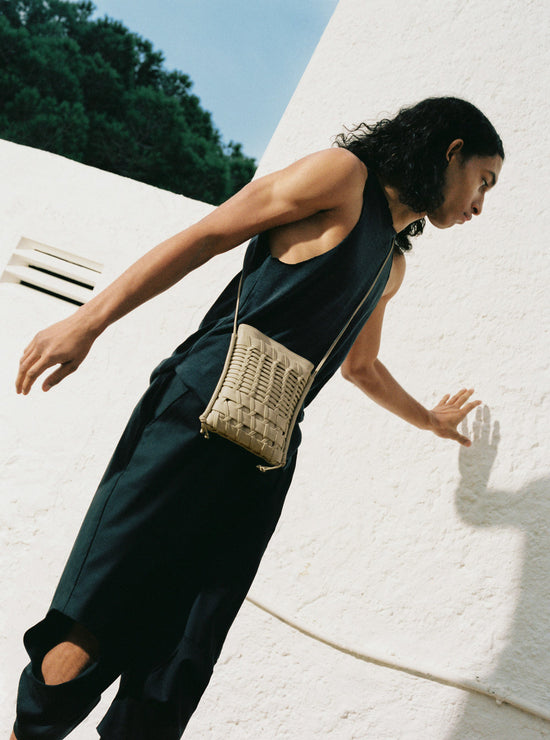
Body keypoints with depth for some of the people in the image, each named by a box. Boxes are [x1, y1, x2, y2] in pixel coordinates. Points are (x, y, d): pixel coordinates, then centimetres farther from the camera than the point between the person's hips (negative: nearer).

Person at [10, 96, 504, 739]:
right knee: (83, 643, -9)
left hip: (265, 459, 7)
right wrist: (90, 320, -9)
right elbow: (206, 237, -3)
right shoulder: (344, 174, 3)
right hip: (197, 417, -7)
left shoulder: (393, 264, 26)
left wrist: (431, 420, 53)